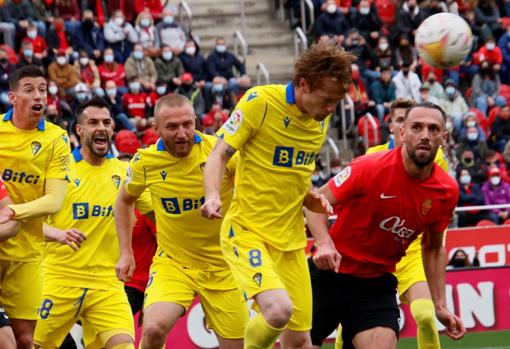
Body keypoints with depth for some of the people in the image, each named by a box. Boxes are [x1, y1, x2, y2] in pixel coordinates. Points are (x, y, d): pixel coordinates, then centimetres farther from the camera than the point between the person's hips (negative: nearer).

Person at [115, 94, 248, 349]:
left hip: (222, 265, 0)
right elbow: (124, 201, 12)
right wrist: (126, 253, 7)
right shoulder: (145, 161, -8)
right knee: (154, 328, -26)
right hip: (172, 263, 0)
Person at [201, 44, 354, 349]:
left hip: (291, 239, 6)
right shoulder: (260, 101, -13)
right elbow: (220, 153, -10)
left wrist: (310, 197, 1)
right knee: (279, 310, -28)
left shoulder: (322, 116, 6)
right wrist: (212, 195, -28)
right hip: (247, 231, -6)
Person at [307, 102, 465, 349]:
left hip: (378, 283, 3)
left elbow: (433, 249, 11)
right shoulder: (370, 167, -17)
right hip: (329, 273, -2)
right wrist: (324, 244, -30)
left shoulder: (447, 191, -5)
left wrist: (440, 306, 7)